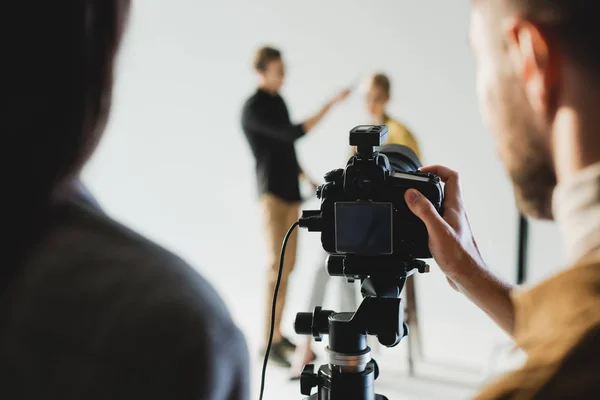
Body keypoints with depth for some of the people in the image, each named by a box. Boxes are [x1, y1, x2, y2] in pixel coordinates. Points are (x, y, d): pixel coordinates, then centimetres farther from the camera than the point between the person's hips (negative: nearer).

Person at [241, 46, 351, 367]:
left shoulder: (278, 100, 14)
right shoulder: (253, 108, -13)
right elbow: (292, 134, -22)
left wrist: (307, 179, 17)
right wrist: (330, 104, -21)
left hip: (290, 192, 8)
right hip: (272, 193, -8)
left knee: (289, 265, 9)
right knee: (277, 267, -11)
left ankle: (278, 332, 18)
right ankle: (269, 343, -6)